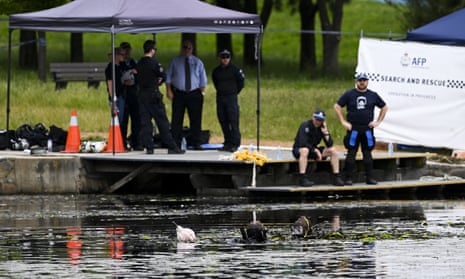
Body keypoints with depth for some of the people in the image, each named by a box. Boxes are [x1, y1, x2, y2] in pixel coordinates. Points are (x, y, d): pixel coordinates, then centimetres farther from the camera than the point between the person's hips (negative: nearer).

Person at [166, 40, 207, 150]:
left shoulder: (198, 62, 11)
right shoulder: (175, 62, 8)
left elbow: (203, 79, 13)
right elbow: (168, 77, 8)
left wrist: (202, 92, 2)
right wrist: (169, 90, -4)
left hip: (194, 94, 1)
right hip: (178, 94, -1)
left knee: (196, 119, -1)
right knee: (177, 120, -4)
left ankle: (196, 144, 4)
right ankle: (176, 144, -2)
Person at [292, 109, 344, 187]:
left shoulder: (322, 127, 0)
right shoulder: (305, 126, -18)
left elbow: (330, 145, -7)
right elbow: (302, 143, -28)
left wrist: (326, 132, -20)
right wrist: (316, 150, -25)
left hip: (313, 150, 6)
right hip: (298, 150, -6)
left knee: (333, 150, -7)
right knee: (304, 150, -41)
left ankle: (336, 177, -4)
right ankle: (302, 178, -42)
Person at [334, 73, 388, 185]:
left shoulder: (373, 95, 8)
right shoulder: (349, 94, 2)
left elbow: (384, 107, 18)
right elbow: (337, 106, 4)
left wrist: (378, 121, 8)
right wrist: (343, 122, -3)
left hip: (367, 129, 2)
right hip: (353, 129, -2)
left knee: (368, 154, 5)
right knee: (351, 154, -3)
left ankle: (369, 178, 9)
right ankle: (348, 178, -1)